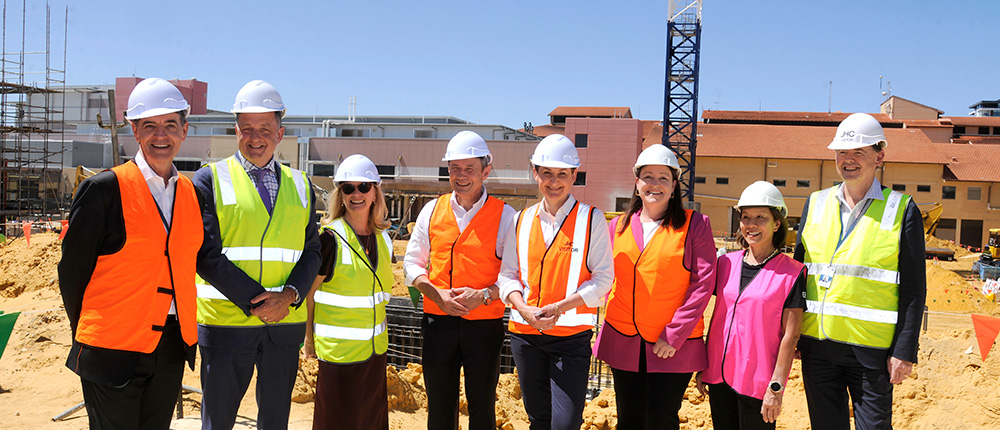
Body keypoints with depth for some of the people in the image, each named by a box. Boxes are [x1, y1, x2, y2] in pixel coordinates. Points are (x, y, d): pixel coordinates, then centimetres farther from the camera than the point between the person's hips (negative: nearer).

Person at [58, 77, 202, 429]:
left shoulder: (192, 193, 6)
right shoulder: (103, 189, -10)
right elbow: (72, 269, -4)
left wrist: (184, 330, 10)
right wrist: (87, 337, 2)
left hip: (172, 348, 5)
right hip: (113, 349, -5)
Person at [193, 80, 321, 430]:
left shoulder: (299, 185, 11)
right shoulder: (210, 180, 0)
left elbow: (311, 251, 7)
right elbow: (206, 254, -9)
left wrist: (289, 295, -11)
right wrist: (255, 302, -15)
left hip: (286, 322, 3)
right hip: (225, 321, -3)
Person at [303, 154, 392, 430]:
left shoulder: (382, 239, 5)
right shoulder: (331, 239, -13)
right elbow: (307, 293, -8)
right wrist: (309, 340, -3)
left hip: (375, 347, 6)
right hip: (339, 349, -6)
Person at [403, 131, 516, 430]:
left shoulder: (504, 215, -2)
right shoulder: (432, 210, 7)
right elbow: (412, 262, 10)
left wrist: (483, 295, -19)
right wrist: (437, 294, -6)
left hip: (485, 325, -2)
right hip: (438, 323, 3)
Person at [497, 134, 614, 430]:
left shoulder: (591, 219, -2)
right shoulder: (522, 220, 8)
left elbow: (603, 279, -6)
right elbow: (507, 275, 9)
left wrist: (559, 307, -17)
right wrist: (524, 309, -10)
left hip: (572, 336, -4)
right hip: (525, 334, 4)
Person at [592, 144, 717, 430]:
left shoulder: (695, 225, -2)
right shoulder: (619, 226, 9)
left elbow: (703, 283, -7)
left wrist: (675, 335, -12)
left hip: (674, 345, -3)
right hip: (624, 340, 4)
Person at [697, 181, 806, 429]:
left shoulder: (792, 273, -7)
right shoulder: (726, 263, 6)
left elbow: (790, 335, -9)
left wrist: (776, 387, -12)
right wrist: (703, 367, 11)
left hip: (756, 384, -4)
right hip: (719, 377, 4)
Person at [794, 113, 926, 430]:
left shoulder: (902, 210, -1)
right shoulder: (815, 204, 9)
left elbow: (913, 288, -3)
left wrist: (905, 351, -8)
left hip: (871, 347, -3)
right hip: (817, 344, 3)